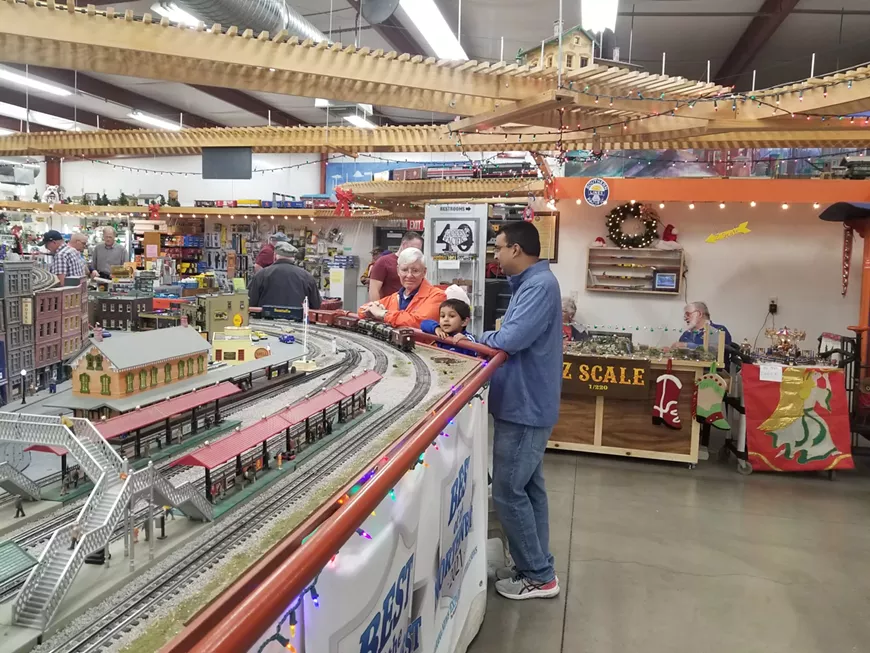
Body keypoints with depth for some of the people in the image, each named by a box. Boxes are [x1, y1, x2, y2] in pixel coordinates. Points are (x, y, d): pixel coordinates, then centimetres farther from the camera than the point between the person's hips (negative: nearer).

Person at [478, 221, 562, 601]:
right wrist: (485, 339, -2)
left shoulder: (540, 285, -20)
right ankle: (537, 567, 28)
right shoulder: (531, 283, 14)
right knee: (528, 487, 16)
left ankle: (539, 577, 11)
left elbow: (512, 339, -28)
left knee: (507, 492, -2)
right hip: (528, 403, 11)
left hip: (524, 407, -11)